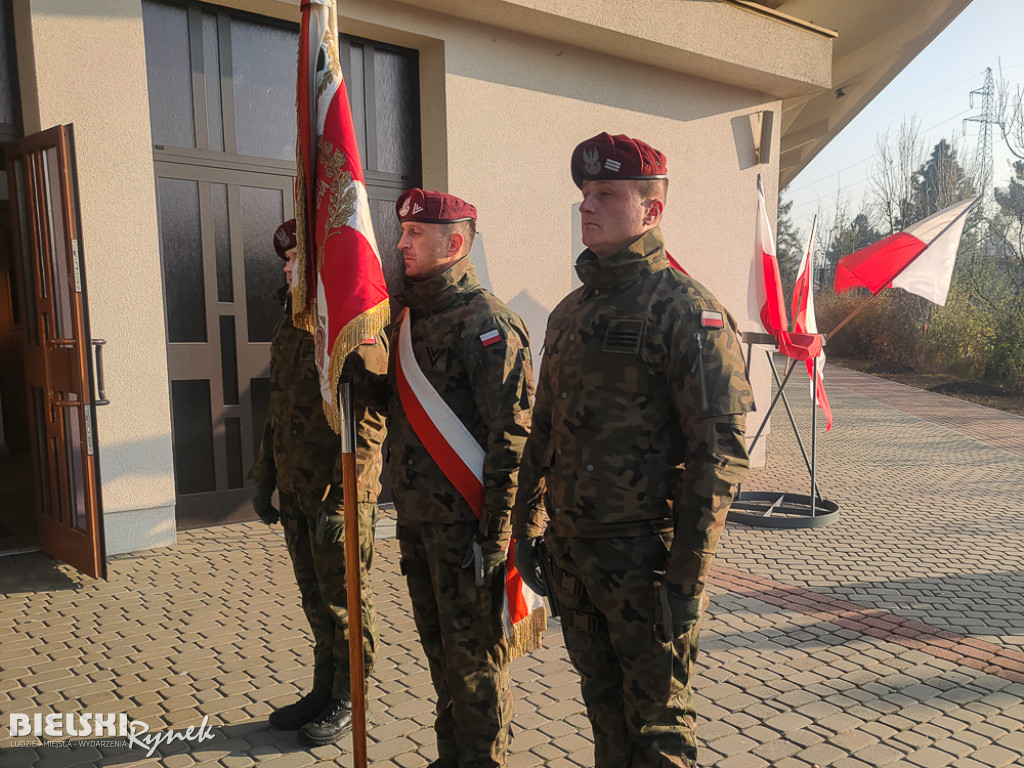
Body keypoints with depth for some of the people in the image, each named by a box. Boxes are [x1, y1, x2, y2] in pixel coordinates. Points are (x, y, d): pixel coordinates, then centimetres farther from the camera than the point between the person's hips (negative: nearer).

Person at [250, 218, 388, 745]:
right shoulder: (291, 324, 13)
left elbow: (365, 426, -20)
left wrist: (341, 500, -22)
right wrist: (263, 479, 17)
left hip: (336, 497, -8)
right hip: (295, 493, 8)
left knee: (346, 602, 6)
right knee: (314, 598, 19)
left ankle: (348, 702, 23)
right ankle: (323, 691, 34)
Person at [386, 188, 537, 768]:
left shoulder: (487, 322, -13)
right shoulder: (410, 317, 13)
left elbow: (512, 434, -19)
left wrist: (493, 532, -20)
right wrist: (404, 513, 17)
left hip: (464, 524, -8)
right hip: (418, 520, 8)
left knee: (474, 655, 4)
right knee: (440, 649, 20)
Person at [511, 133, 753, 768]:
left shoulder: (687, 310, -12)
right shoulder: (571, 311, 12)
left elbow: (720, 451, -17)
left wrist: (688, 576, -19)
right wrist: (526, 525, 16)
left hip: (646, 557, -7)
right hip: (573, 550, 7)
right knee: (605, 713, 21)